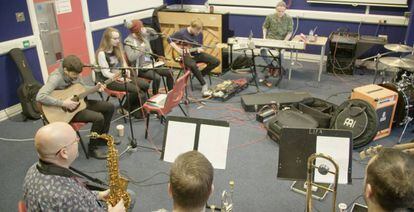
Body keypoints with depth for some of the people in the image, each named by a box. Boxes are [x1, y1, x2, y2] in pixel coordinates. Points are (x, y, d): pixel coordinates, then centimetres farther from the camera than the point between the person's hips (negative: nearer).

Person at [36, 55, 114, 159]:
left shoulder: (74, 74, -4)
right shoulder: (56, 78, -27)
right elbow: (40, 97, -39)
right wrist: (63, 103, -38)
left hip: (79, 102, 9)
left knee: (109, 107, 7)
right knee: (98, 117, -26)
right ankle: (93, 148, -3)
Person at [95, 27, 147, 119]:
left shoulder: (117, 49, 7)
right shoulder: (102, 53, -17)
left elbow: (123, 63, 15)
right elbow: (106, 73, -18)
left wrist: (126, 71, -6)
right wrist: (121, 79, -23)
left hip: (121, 76, 8)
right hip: (110, 80, -8)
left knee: (145, 85, -10)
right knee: (136, 89, -23)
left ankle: (135, 109, 4)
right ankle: (125, 108, 1)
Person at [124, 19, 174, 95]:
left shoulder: (144, 35, 7)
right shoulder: (128, 41, -12)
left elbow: (156, 35, 21)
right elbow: (131, 58, -24)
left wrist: (148, 30, 3)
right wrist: (141, 49, -18)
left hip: (150, 64, 7)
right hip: (140, 68, -7)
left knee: (169, 73, -5)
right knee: (157, 77, -29)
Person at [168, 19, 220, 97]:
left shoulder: (199, 34, 1)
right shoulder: (181, 33, -15)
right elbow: (169, 39, -7)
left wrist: (200, 49, -10)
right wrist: (178, 49, -16)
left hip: (196, 54, 6)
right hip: (186, 55, -5)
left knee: (216, 62, -9)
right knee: (193, 65, -40)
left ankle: (200, 76, 2)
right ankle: (204, 85, -25)